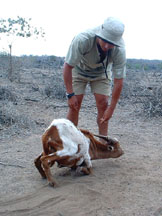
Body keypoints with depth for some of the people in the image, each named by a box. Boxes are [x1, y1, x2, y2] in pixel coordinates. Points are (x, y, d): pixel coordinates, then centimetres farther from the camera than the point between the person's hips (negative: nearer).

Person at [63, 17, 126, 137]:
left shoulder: (120, 50, -33)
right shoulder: (82, 39, -40)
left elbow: (118, 81, -24)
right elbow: (67, 67, -29)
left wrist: (111, 108, -23)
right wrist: (70, 94, -29)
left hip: (102, 72, 1)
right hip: (79, 70, -1)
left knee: (103, 103, -8)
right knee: (74, 104, -9)